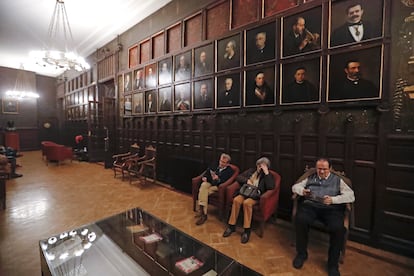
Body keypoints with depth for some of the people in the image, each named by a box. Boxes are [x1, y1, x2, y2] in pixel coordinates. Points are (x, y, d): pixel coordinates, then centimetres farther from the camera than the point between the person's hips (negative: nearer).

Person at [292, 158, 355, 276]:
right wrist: (302, 191, -4)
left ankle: (333, 263, -4)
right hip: (310, 205, 1)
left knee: (338, 228, -31)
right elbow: (295, 186, 20)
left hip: (331, 208, 0)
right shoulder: (310, 178, 20)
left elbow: (351, 196, 3)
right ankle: (301, 253, -4)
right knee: (300, 220, -30)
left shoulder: (337, 180, 15)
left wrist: (333, 199, -14)